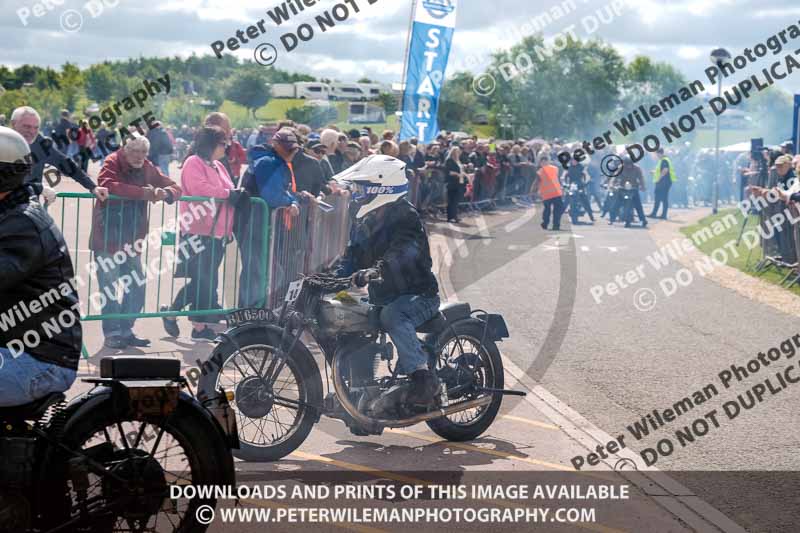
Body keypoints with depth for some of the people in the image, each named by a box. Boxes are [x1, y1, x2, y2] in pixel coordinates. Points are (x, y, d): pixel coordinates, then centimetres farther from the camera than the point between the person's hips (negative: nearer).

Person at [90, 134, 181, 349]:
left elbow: (174, 187, 10)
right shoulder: (112, 163, -6)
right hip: (107, 240, -6)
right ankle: (112, 333, 7)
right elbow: (108, 185, -26)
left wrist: (165, 193, -15)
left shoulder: (148, 168, 10)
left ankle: (125, 331, 21)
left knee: (137, 289, 8)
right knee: (110, 289, -4)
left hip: (131, 241, 6)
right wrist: (142, 193, -28)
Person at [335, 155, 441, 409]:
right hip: (382, 297, 9)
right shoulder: (364, 219, 13)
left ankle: (423, 377, -39)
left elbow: (403, 251, -34)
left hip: (418, 294, -9)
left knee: (392, 315, -38)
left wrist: (375, 270, -52)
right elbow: (353, 255, 11)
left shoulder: (405, 215, -15)